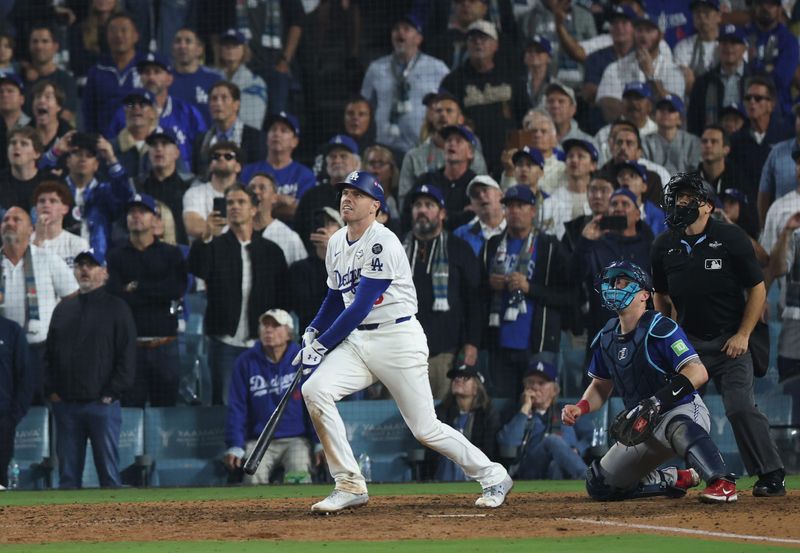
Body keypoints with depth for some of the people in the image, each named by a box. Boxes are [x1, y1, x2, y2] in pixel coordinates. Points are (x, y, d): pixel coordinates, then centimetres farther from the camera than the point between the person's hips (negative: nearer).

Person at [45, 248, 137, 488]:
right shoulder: (63, 309, 17)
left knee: (108, 471, -4)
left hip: (102, 405, -4)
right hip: (65, 405, 5)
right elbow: (50, 355, 17)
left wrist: (111, 394, -10)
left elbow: (127, 357, -4)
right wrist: (51, 391, 4)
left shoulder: (116, 308, 2)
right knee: (68, 474, 5)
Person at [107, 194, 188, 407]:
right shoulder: (116, 256, 10)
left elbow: (178, 288, -6)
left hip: (164, 346, 1)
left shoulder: (171, 254, 11)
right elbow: (116, 295, -6)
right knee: (130, 410, -4)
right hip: (131, 345, -1)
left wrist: (138, 288, -4)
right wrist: (159, 294, -6)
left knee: (166, 410, 2)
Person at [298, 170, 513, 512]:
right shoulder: (337, 243, 10)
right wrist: (312, 333, 6)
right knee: (314, 390, -15)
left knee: (425, 429, -5)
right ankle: (350, 486, -9)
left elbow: (360, 307, -21)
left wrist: (321, 345, -19)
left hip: (399, 339, -7)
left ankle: (493, 477, 17)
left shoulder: (382, 244, -17)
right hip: (356, 340, 7)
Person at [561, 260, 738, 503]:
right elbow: (601, 385, 18)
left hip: (684, 410, -8)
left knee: (678, 427, -44)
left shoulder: (660, 328, -17)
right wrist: (580, 408, -3)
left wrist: (659, 399, -39)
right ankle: (678, 479, 18)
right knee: (599, 486, 7)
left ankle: (722, 483, -51)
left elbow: (699, 373, -27)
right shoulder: (606, 338, 6)